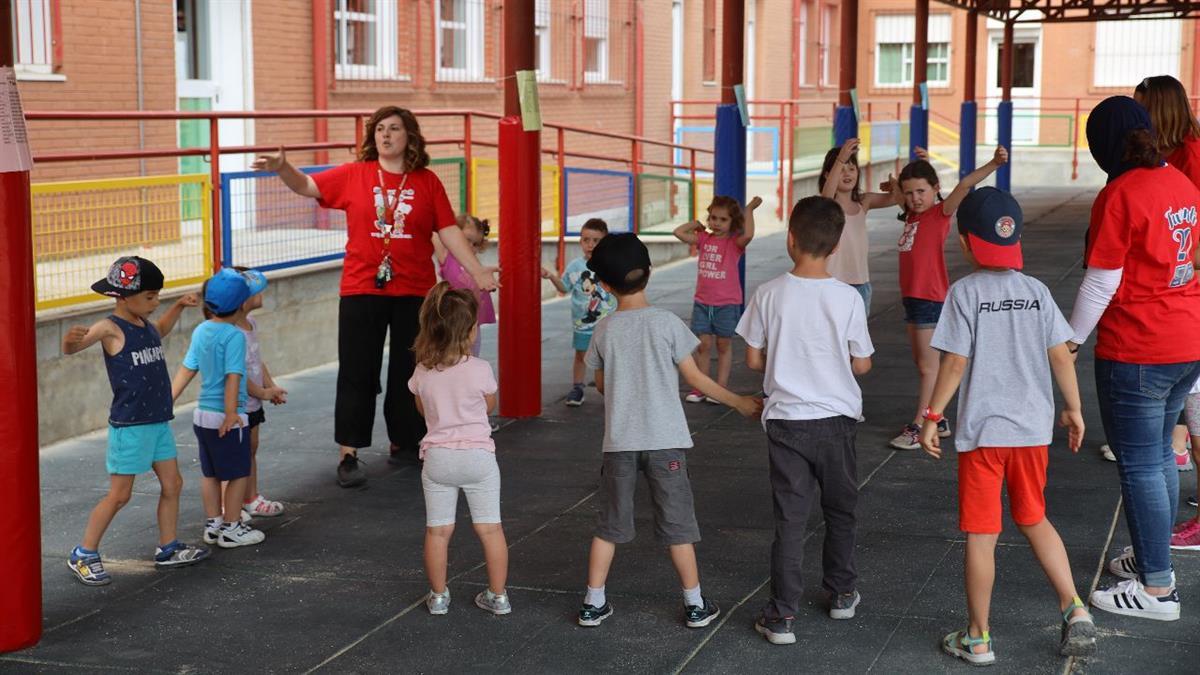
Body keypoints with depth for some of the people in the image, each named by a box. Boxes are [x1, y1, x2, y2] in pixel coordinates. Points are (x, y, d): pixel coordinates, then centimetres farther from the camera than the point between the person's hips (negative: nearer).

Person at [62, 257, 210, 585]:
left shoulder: (145, 324, 10)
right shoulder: (110, 328, -15)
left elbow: (160, 332, 35)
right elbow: (71, 348, -28)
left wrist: (179, 307, 24)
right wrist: (71, 340, -51)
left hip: (159, 422, 8)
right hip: (129, 425, -8)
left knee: (172, 484, 10)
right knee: (119, 494, -2)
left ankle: (168, 549, 23)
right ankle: (83, 555, 10)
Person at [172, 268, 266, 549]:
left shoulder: (201, 331, 5)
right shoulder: (234, 336, -19)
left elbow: (187, 368, 7)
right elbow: (233, 376, -23)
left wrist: (167, 400, 9)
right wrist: (231, 413, -24)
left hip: (202, 413, 8)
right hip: (226, 417, -8)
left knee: (210, 474, 17)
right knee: (238, 474, 5)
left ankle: (213, 525, 25)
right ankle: (231, 529, 11)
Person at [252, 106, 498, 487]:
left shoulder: (427, 182, 2)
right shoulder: (354, 175, 1)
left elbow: (449, 231, 3)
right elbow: (306, 186, -2)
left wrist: (477, 271, -4)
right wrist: (282, 168, -22)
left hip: (414, 292, 1)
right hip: (361, 290, -1)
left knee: (409, 372, 11)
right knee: (357, 373, 1)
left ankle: (402, 444, 26)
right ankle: (348, 456, 5)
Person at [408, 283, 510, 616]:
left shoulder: (422, 372, -4)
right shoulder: (480, 369, -13)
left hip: (437, 457, 2)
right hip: (477, 455, -2)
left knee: (437, 530, 11)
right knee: (490, 527, 9)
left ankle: (438, 596, 19)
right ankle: (498, 595, 14)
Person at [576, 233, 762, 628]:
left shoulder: (605, 331, -1)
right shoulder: (667, 323, -8)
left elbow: (601, 384, 10)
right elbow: (694, 378, -4)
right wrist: (738, 402, 7)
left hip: (619, 441, 2)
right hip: (664, 440, -2)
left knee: (610, 523, 12)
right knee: (676, 522, 7)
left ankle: (594, 603, 15)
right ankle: (695, 604, 13)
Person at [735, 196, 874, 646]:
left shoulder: (769, 295, -9)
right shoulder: (848, 298, -10)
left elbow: (753, 360, -2)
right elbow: (862, 365, -3)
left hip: (786, 420, 0)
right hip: (836, 420, 0)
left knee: (790, 518, 3)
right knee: (840, 511, 20)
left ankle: (782, 616, 2)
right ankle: (841, 594, 34)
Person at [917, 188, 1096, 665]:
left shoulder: (965, 292, -9)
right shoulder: (1036, 291, 3)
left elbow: (956, 362, -12)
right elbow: (1060, 355, 4)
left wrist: (932, 417, -5)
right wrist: (1073, 410, 15)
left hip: (982, 432, -4)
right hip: (1033, 428, 5)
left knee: (981, 535, 4)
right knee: (1034, 520, 22)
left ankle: (978, 638, 12)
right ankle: (1074, 610, 12)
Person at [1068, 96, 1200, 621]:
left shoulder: (1120, 195, -17)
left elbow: (1101, 283, -17)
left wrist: (1072, 341, -4)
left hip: (1136, 351, -9)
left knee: (1139, 465, -1)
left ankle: (1157, 588, 4)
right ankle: (1153, 555, 33)